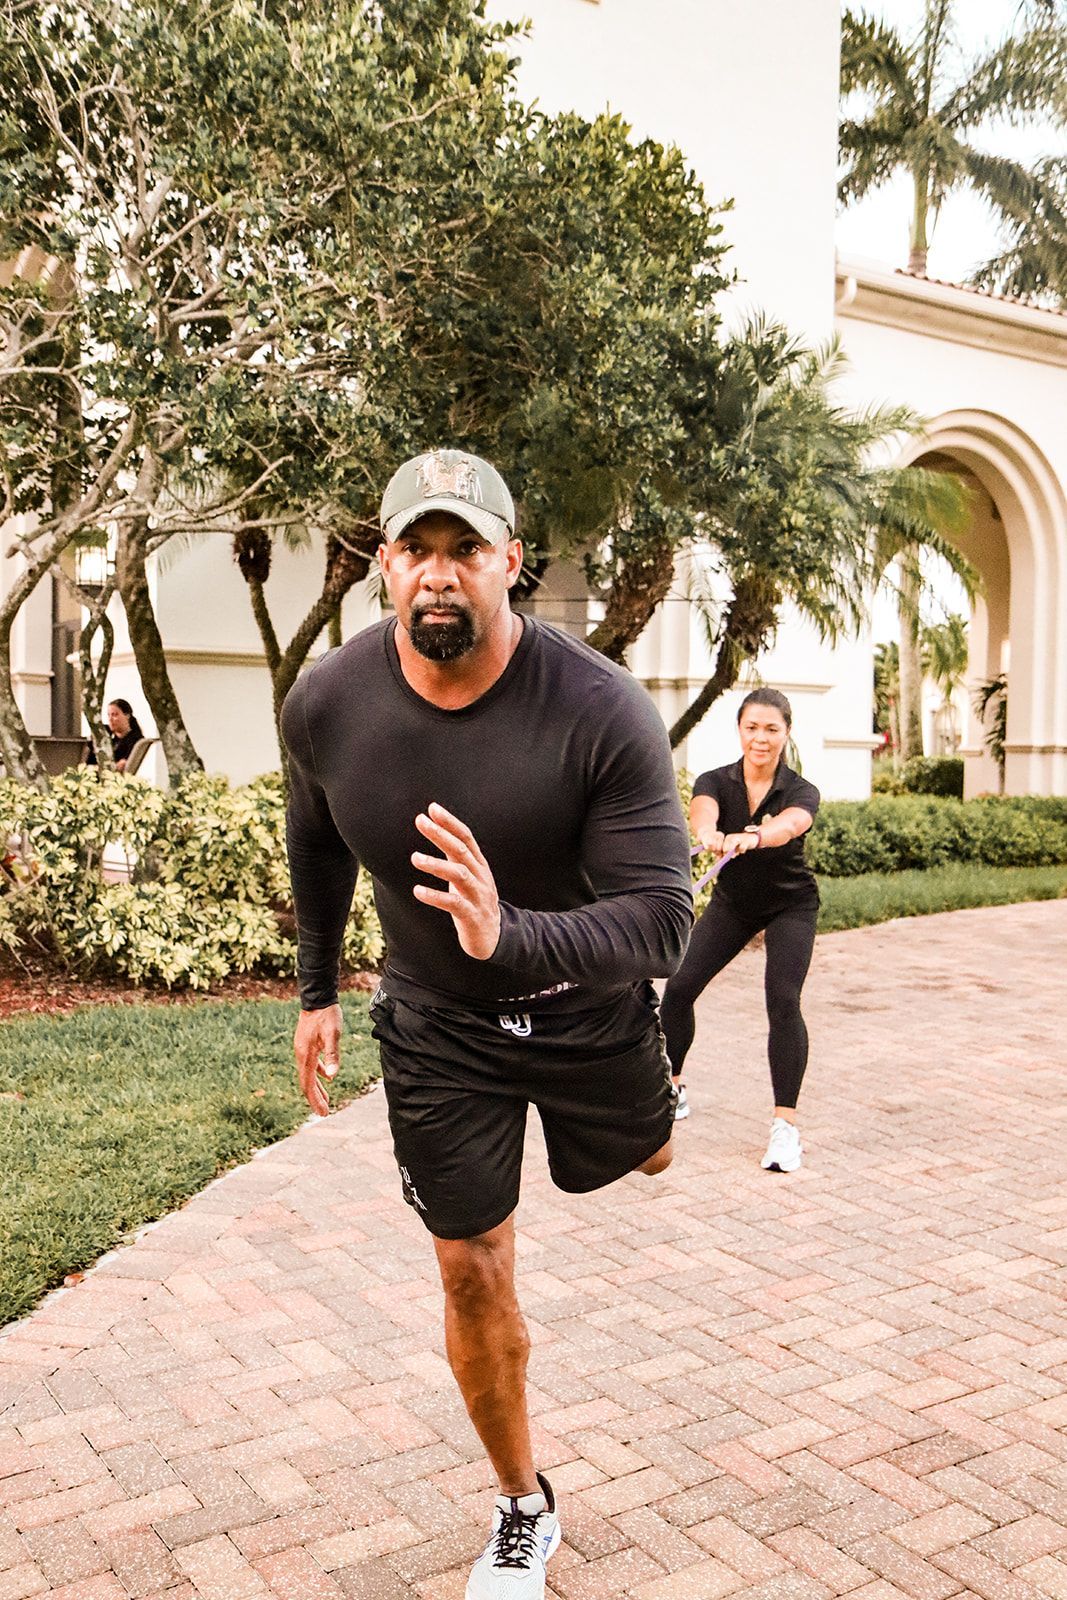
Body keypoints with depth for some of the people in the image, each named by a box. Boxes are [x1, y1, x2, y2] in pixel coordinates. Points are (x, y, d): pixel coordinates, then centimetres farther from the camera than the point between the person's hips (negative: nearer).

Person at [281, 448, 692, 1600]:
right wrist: (316, 988, 13)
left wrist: (511, 938, -49)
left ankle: (638, 1103, 66)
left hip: (585, 1000, -1)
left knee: (632, 1165, 25)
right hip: (435, 1023, 2)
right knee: (473, 1276, 7)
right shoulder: (326, 706, -18)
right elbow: (317, 847, 3)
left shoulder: (603, 713, -29)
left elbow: (663, 922, -31)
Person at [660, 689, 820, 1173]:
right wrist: (707, 832, -66)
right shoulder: (715, 781, -17)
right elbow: (702, 810, -41)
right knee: (679, 987, -7)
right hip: (731, 901, 3)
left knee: (783, 1001, -21)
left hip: (790, 906, -2)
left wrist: (752, 837, -69)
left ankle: (785, 1124, -13)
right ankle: (670, 1089, 16)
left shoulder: (800, 792, -22)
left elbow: (788, 825, -46)